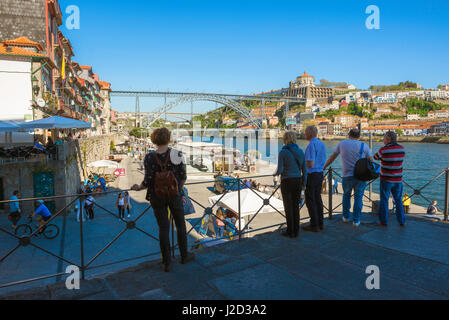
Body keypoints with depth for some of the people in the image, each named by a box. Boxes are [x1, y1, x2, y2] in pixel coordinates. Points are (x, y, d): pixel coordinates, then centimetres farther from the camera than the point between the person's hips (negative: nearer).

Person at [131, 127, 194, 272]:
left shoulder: (149, 158, -10)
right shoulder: (177, 154, -10)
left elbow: (148, 181, -10)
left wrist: (138, 187, 11)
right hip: (174, 195, 0)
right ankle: (184, 255, 31)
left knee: (163, 228, 9)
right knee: (180, 225, 17)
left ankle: (167, 262, 17)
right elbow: (183, 176, -4)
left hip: (157, 196, 1)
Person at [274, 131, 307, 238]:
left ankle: (290, 232, 12)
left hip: (287, 182, -5)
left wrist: (275, 173, 7)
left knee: (288, 207, 5)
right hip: (298, 181, 5)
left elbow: (279, 170, -16)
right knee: (296, 206, 13)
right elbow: (304, 170, 7)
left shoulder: (283, 152, -13)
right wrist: (304, 184, 16)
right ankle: (296, 231, 20)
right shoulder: (300, 152, 4)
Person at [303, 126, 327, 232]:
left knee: (310, 200, 0)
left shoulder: (311, 145, -18)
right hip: (320, 173, 9)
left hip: (312, 175, -9)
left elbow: (310, 164, -24)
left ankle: (314, 225, 5)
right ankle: (320, 223, 22)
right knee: (318, 198, 15)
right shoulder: (321, 144, 10)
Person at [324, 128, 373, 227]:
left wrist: (324, 167, 22)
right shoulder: (364, 146, 2)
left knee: (346, 195, 20)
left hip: (347, 176, 1)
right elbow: (371, 161, 4)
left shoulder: (342, 143, 4)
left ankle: (345, 217, 28)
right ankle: (356, 221, 10)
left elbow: (332, 157, 12)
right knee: (358, 198, 7)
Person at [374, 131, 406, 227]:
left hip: (386, 179, -4)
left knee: (384, 200, 7)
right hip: (398, 179, 4)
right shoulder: (402, 149, 0)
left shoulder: (383, 150, -16)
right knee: (398, 200, 16)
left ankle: (384, 221, 12)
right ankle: (402, 221, 19)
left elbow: (376, 157, 4)